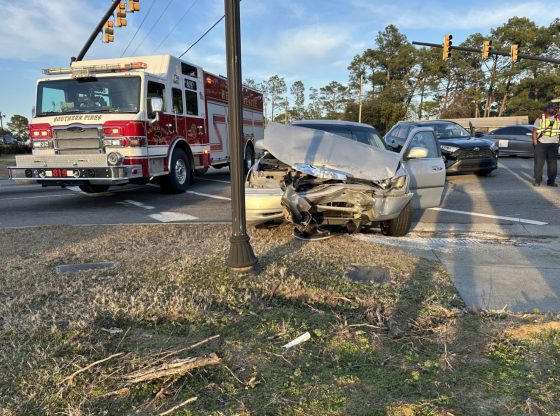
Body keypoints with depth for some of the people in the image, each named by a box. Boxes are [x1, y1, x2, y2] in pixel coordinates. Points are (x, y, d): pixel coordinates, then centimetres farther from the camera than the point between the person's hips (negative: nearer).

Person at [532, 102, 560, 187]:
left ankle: (551, 181, 13)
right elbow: (534, 131, -1)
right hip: (541, 144, -3)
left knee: (552, 163, 4)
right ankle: (537, 180, 6)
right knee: (539, 163, -2)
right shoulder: (540, 118, 1)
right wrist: (535, 144, -8)